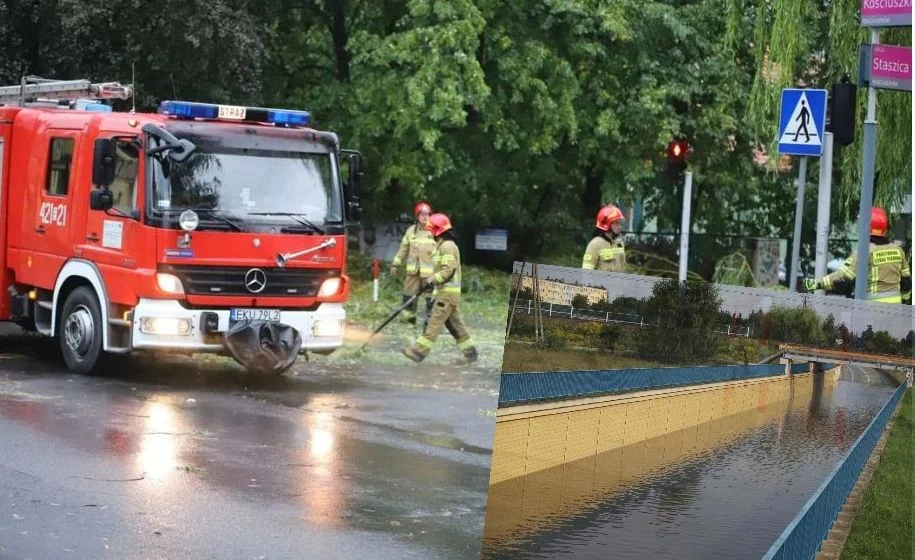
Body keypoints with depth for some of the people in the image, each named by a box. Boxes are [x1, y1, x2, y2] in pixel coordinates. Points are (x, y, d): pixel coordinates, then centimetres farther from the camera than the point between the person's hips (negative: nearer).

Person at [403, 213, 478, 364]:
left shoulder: (447, 246, -15)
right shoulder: (443, 245, 18)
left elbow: (448, 270, -22)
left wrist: (431, 281, -18)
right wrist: (432, 283, 21)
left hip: (448, 292, -10)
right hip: (445, 291, 10)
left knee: (435, 322, -9)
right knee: (455, 324, 11)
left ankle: (419, 351, -10)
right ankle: (470, 353, 13)